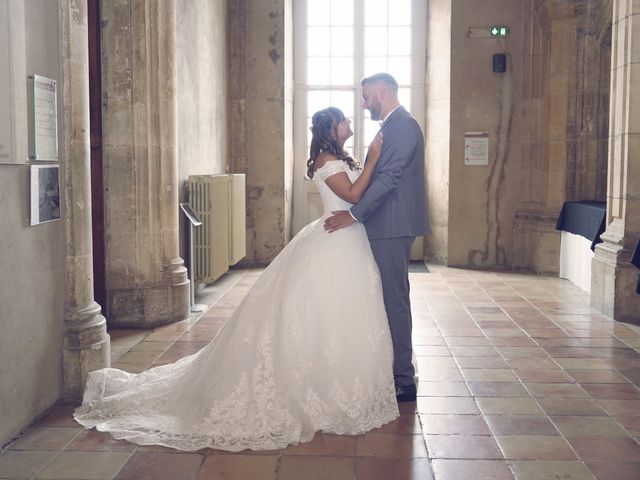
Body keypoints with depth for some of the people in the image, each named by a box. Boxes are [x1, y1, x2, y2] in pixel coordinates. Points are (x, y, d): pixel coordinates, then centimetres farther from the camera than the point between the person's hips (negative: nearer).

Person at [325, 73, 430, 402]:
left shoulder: (402, 125, -13)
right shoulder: (395, 125, 19)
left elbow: (388, 177, -21)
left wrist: (354, 214, -21)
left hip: (393, 227, -10)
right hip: (388, 226, 10)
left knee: (394, 301, -5)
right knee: (391, 299, 13)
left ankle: (403, 381, 2)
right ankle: (399, 370, 22)